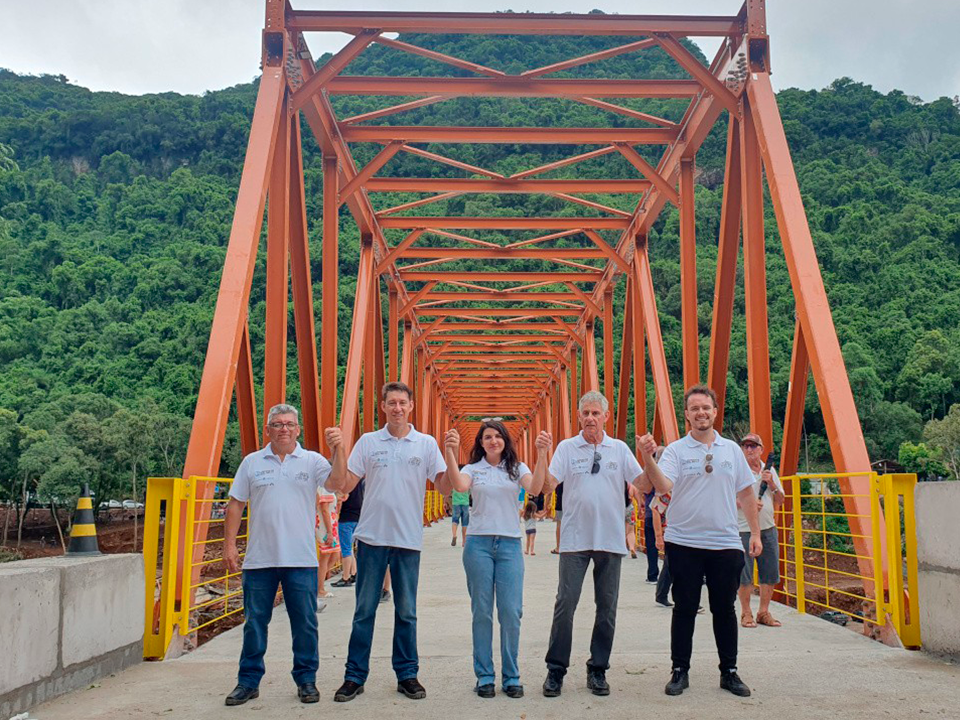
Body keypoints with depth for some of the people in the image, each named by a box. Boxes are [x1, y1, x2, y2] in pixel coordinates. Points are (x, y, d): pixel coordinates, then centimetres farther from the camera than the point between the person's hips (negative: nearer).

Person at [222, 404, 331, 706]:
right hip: (258, 559, 1)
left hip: (301, 559, -1)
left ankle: (306, 680, 19)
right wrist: (229, 544, 3)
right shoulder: (251, 462, 7)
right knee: (255, 622, 9)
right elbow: (235, 505, 9)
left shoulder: (313, 461, 2)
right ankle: (248, 681, 21)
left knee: (305, 623, 6)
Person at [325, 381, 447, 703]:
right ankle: (355, 676, 16)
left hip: (409, 540, 0)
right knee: (364, 610, 6)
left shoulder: (426, 444, 3)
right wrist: (337, 450, -11)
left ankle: (407, 674, 21)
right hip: (372, 537, 0)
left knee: (406, 612, 9)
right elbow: (344, 486, 1)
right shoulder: (368, 442, 3)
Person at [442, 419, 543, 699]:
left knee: (511, 612, -1)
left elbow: (534, 488, -11)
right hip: (478, 543, 0)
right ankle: (484, 676, 15)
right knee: (482, 611, 4)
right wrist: (450, 453, -26)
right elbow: (459, 486, -16)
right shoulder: (472, 469, 7)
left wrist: (542, 455, -24)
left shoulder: (517, 468, 8)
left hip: (510, 544, 0)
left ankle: (511, 676, 13)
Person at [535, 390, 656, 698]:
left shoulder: (620, 449, 8)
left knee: (607, 608, 8)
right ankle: (555, 670, 10)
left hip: (611, 540, 2)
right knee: (565, 604, -3)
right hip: (575, 540, -2)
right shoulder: (567, 447, 3)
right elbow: (547, 486, -7)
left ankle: (597, 670, 20)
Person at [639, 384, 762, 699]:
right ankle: (680, 671, 17)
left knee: (725, 609, 9)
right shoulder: (676, 450, -1)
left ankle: (729, 672, 22)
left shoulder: (732, 449, 8)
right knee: (684, 608, 6)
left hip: (726, 543, 2)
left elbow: (746, 494, 13)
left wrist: (755, 532, 10)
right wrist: (648, 458, -32)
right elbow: (663, 486, -17)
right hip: (684, 543, -2)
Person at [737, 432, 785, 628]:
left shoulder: (769, 471, 12)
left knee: (770, 572, 6)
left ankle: (764, 612, 18)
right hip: (744, 529, -5)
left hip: (768, 528, 5)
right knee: (744, 573, -2)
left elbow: (780, 501, 12)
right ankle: (746, 614, 10)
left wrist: (771, 484, -5)